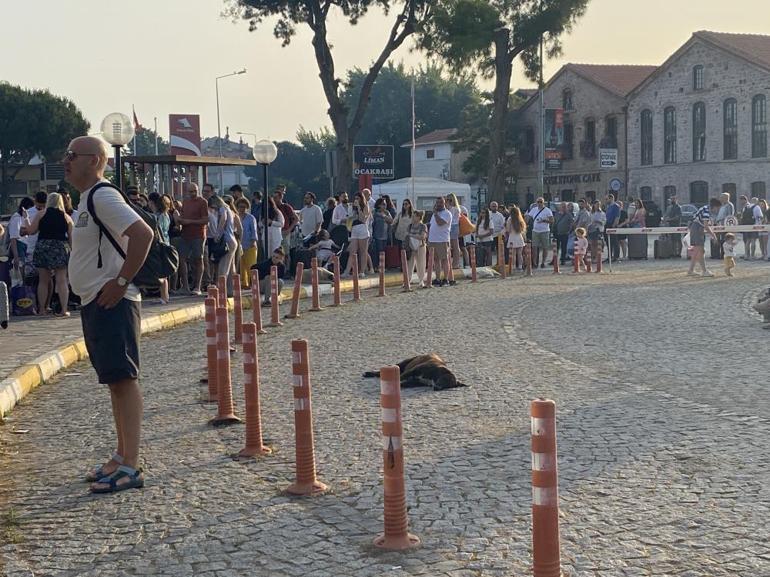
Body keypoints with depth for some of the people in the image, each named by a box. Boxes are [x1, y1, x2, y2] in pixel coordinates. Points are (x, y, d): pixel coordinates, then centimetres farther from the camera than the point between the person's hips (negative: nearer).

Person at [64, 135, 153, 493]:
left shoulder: (103, 197, -14)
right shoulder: (87, 199, 18)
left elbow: (143, 234, -27)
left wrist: (121, 282, -23)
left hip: (111, 303, -11)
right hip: (94, 303, 11)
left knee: (123, 379, -9)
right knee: (115, 380, 14)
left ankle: (130, 467, -8)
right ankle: (122, 456, 23)